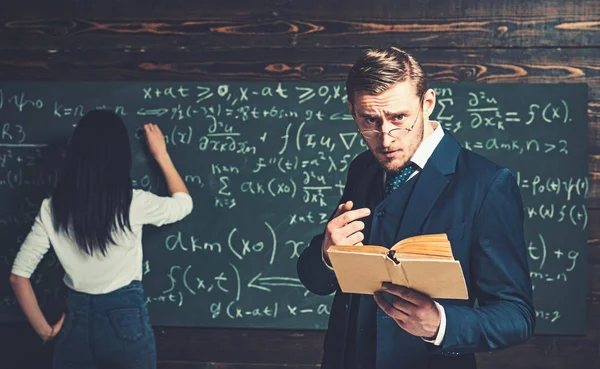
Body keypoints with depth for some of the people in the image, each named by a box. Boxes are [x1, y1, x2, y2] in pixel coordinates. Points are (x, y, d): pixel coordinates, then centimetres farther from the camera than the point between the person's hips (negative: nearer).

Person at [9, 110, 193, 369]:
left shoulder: (53, 209, -6)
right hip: (126, 319, -2)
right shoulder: (133, 205, -12)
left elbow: (18, 275, -3)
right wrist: (161, 154, 18)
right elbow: (183, 204, 8)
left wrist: (44, 329, 5)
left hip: (76, 324, 2)